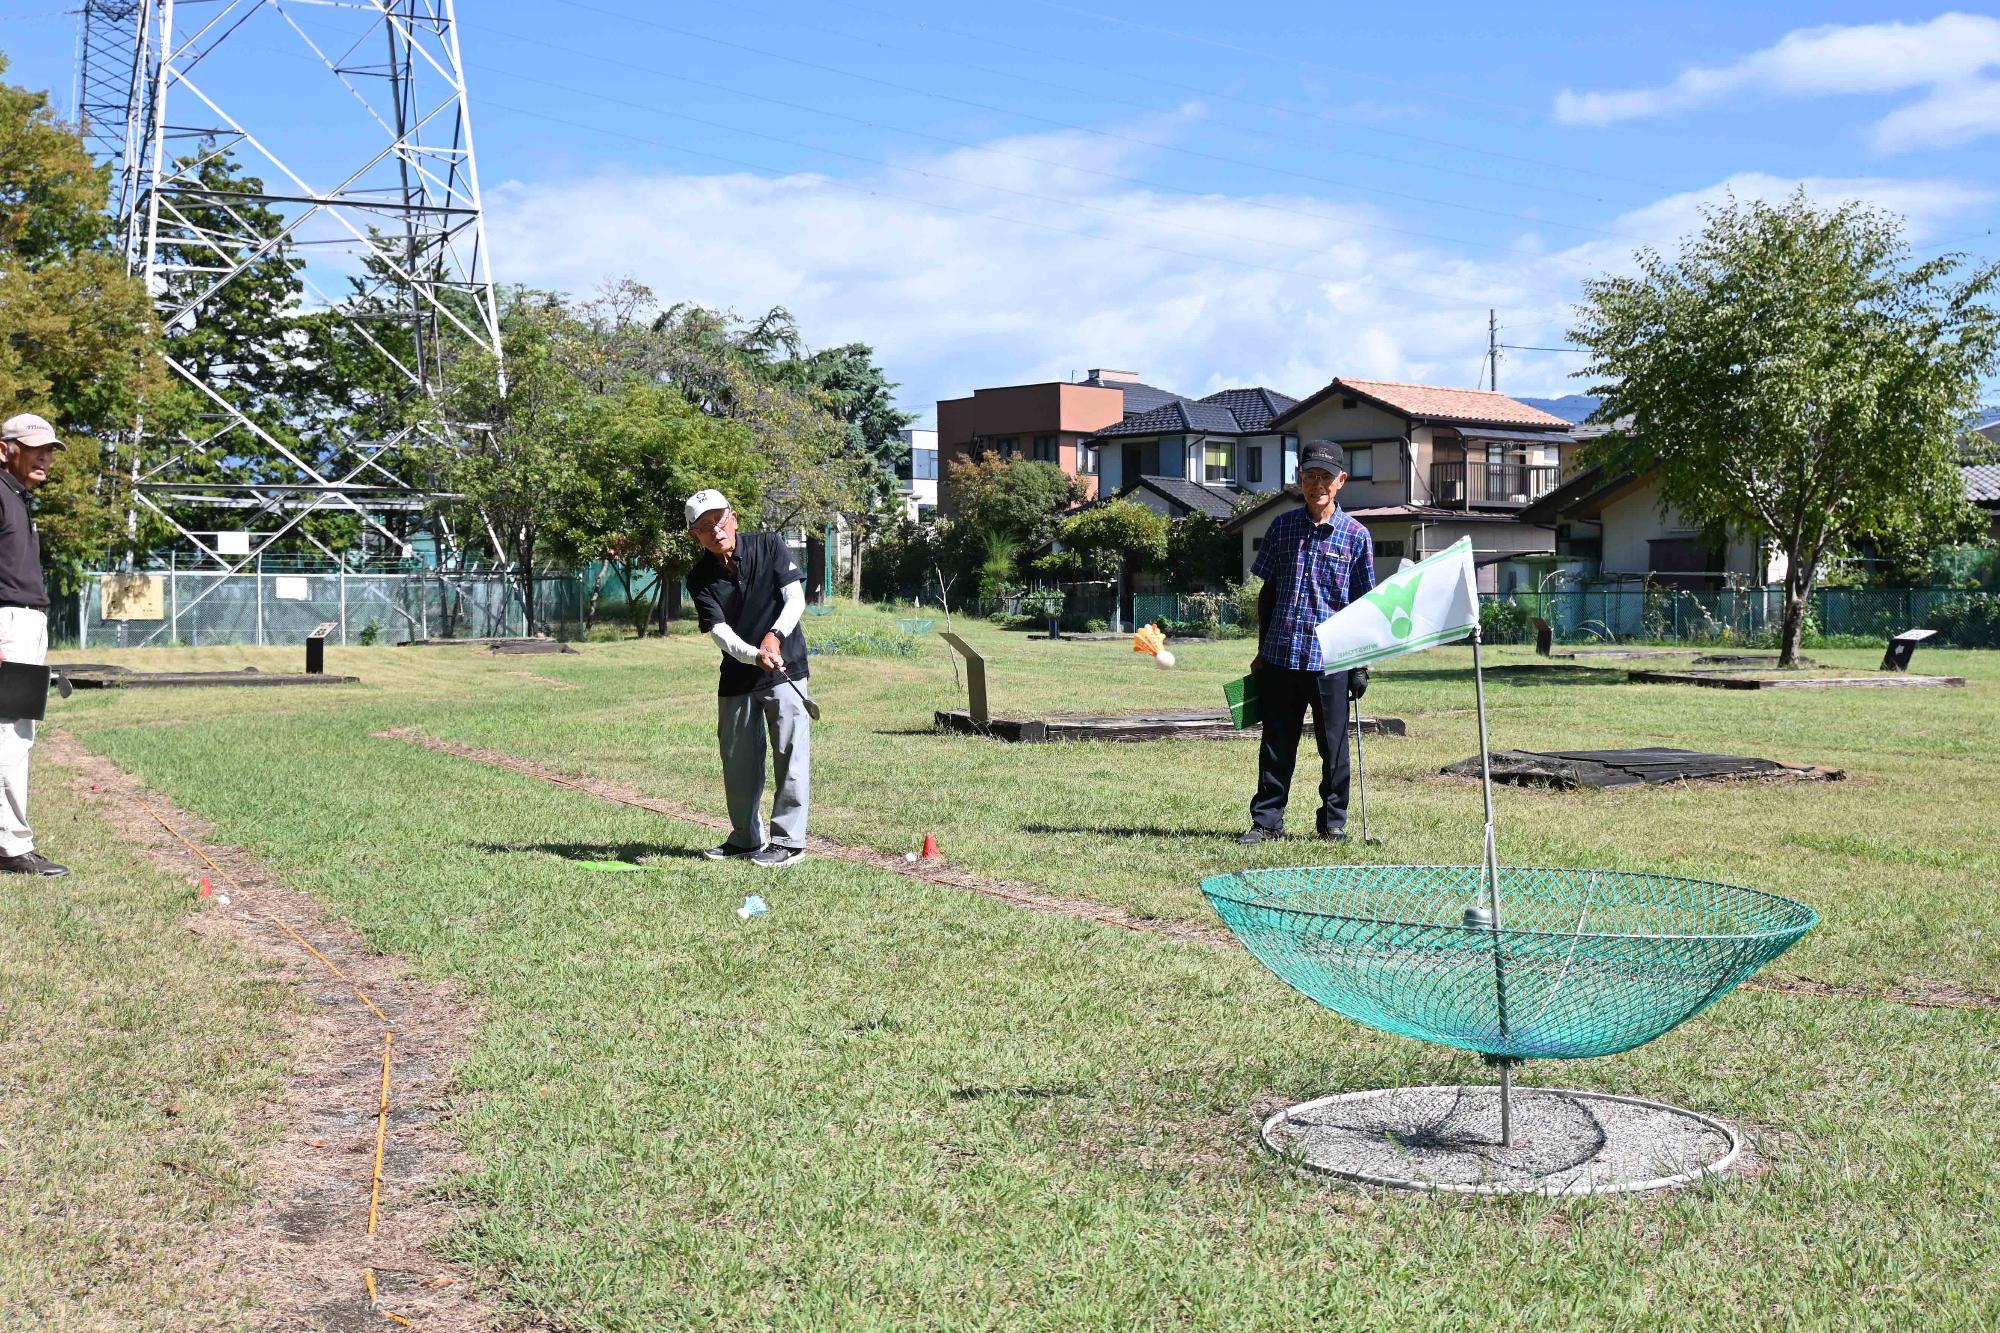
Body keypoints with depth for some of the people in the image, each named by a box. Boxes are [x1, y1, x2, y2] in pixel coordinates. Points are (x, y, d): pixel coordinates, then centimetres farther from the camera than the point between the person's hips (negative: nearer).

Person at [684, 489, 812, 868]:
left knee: (790, 753, -8)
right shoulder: (700, 578, -5)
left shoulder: (769, 546, -7)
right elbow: (720, 632, -15)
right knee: (738, 761, 11)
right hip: (736, 675, 3)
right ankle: (746, 838, 27)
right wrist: (755, 656, -34)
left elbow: (796, 598, -10)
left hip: (786, 668, -3)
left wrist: (775, 635, -27)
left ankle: (789, 840, -2)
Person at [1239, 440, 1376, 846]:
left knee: (1333, 744, 6)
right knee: (1276, 744, 7)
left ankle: (1333, 822, 18)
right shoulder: (1282, 527, 7)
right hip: (1280, 655, 2)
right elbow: (1268, 591, 12)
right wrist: (1263, 650, 10)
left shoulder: (1356, 535, 1)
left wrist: (1361, 663, 0)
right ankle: (1266, 821, 15)